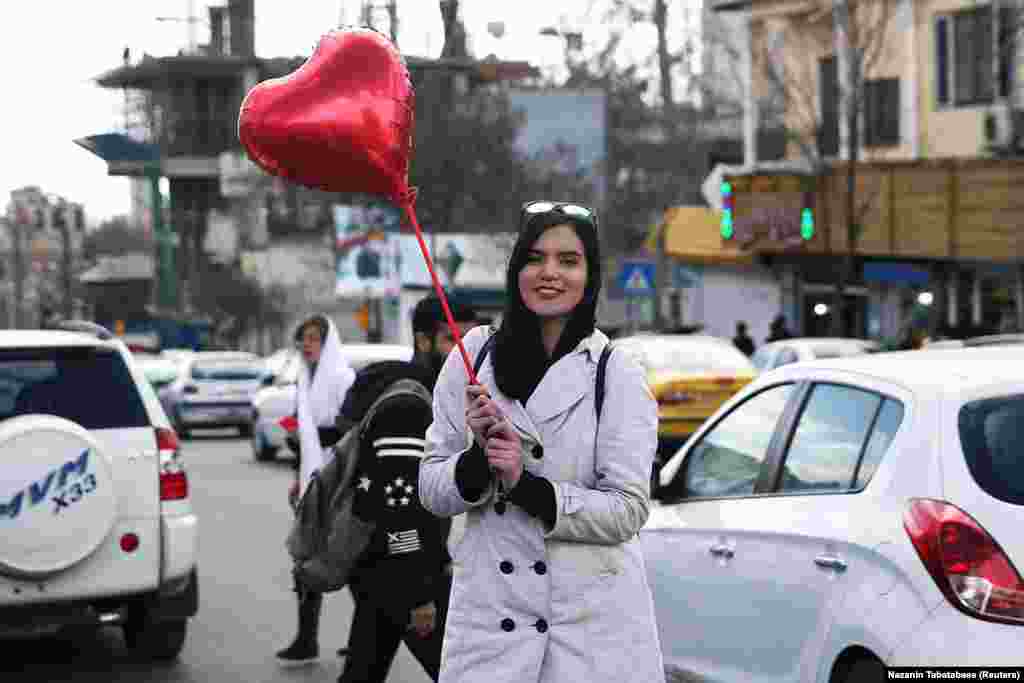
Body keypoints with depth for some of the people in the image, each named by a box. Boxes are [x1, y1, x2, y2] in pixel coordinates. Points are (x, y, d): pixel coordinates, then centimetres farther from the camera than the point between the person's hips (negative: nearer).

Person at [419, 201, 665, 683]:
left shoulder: (618, 375, -4)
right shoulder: (474, 355, 2)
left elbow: (627, 511, -9)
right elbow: (432, 490, 4)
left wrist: (526, 486, -18)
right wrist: (480, 457, -15)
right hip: (489, 612, 2)